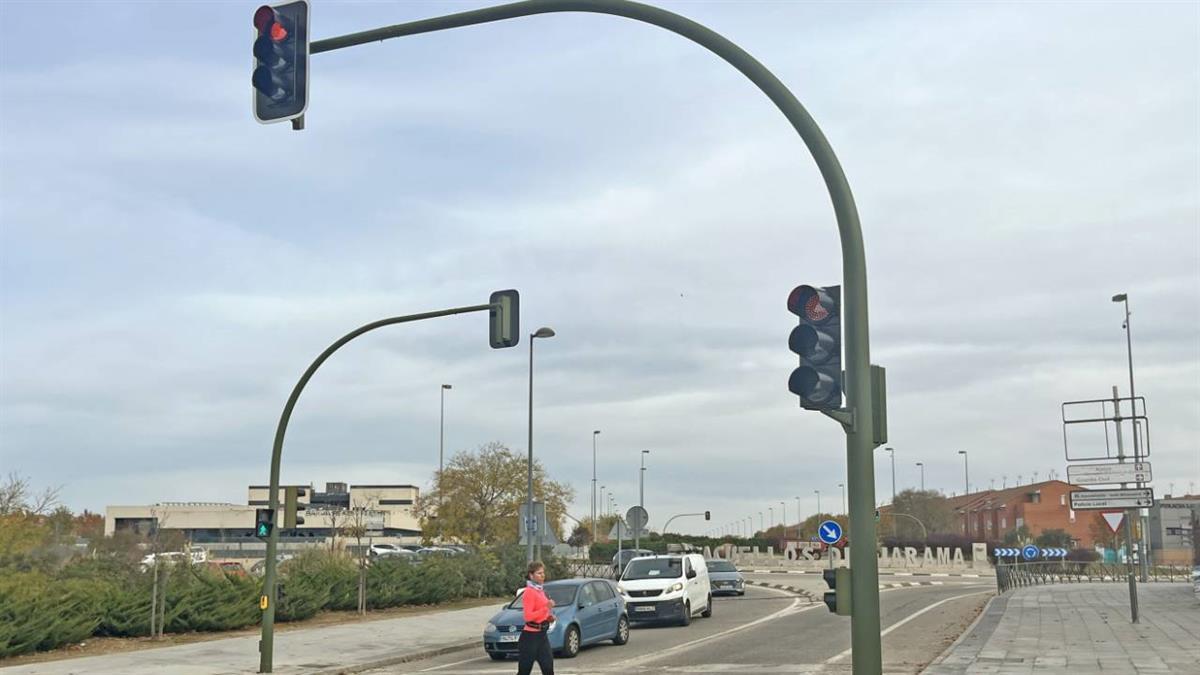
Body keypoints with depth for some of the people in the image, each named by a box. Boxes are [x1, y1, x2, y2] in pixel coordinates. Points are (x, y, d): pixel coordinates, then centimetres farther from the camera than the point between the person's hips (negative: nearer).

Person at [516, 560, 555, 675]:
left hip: (542, 635, 8)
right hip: (531, 636, -8)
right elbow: (528, 616, -22)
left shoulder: (540, 591, 13)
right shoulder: (529, 592, -13)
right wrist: (546, 608, -27)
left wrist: (549, 617, 9)